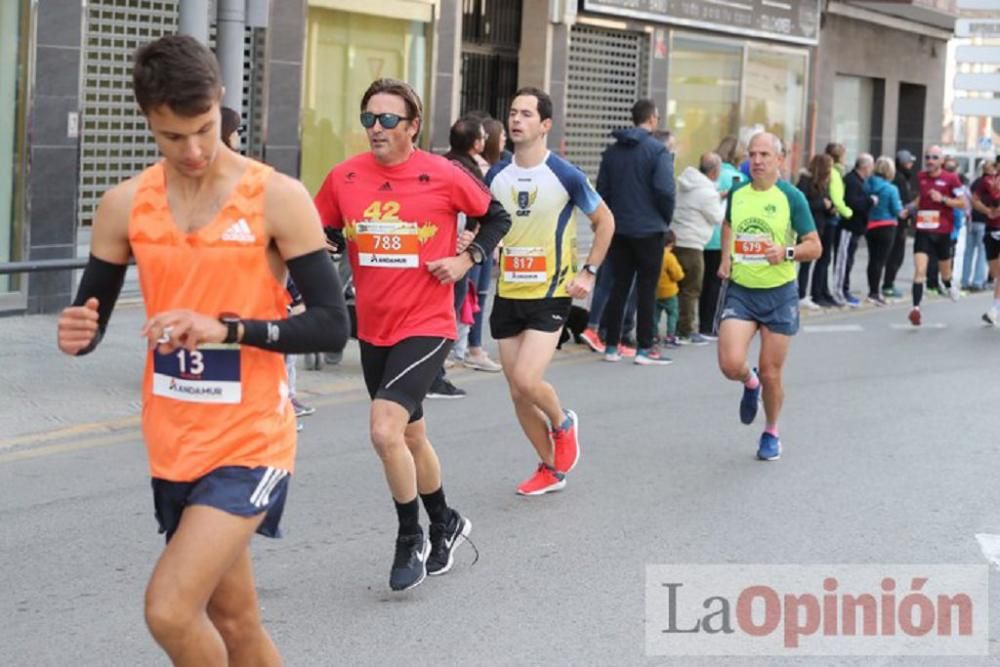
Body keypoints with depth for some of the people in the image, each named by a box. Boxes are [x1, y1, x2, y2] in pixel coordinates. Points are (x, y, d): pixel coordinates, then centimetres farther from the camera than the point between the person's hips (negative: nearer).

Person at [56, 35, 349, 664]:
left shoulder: (277, 197, -11)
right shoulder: (125, 205, 1)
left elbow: (333, 325, -12)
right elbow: (91, 317, 8)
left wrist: (225, 327, -25)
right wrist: (79, 334, -16)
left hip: (251, 441, -5)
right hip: (174, 445, 5)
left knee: (169, 609, -16)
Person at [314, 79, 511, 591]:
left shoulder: (444, 176, -9)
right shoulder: (344, 177, -1)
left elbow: (496, 217, 6)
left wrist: (467, 259, -6)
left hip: (426, 327, -5)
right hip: (372, 331, 5)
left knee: (385, 430, -20)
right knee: (410, 437, 18)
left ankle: (410, 538, 1)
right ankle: (445, 525, 42)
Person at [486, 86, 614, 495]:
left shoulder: (566, 176, -9)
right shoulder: (496, 176, 3)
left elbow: (604, 221, 4)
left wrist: (589, 272, -3)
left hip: (550, 295, -5)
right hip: (507, 295, 5)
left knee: (526, 380, -19)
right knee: (517, 393, 6)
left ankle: (563, 423, 14)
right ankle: (551, 469, 24)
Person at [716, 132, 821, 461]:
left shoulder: (791, 197, -7)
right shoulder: (736, 194, 4)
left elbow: (814, 246, -5)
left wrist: (786, 252, -24)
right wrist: (725, 258, 11)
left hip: (779, 294, -2)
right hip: (740, 290, 2)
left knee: (770, 373, 4)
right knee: (730, 364, -14)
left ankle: (771, 433, 29)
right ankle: (750, 383, 24)